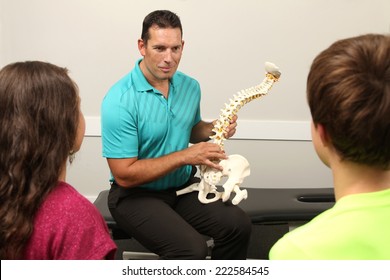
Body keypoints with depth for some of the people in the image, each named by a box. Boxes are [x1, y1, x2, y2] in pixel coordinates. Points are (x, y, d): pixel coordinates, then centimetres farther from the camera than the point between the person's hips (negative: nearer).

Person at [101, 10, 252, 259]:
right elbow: (124, 175, -22)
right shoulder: (120, 101, -21)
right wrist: (185, 156, -24)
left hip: (184, 185, 6)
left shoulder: (190, 86, 1)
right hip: (137, 193, -6)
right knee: (192, 249, -29)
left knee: (238, 224, -18)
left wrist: (214, 129, -3)